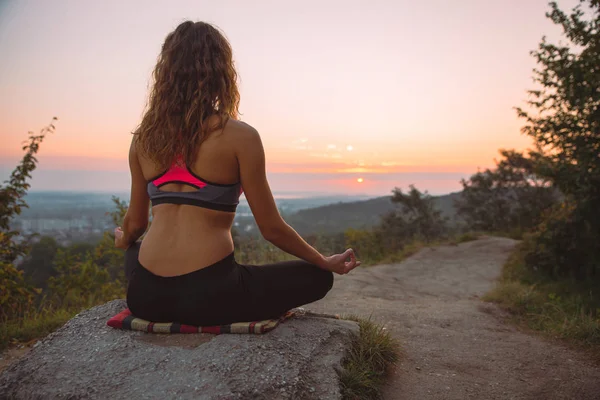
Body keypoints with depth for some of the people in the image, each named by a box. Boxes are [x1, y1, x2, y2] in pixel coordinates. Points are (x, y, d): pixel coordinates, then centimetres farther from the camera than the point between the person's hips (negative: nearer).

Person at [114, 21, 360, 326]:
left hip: (145, 294, 5)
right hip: (209, 293, -5)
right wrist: (327, 263, 12)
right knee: (318, 277, 14)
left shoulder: (144, 137, 6)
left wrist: (124, 241, 40)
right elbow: (272, 229, -4)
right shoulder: (240, 136, -9)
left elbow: (135, 223, 15)